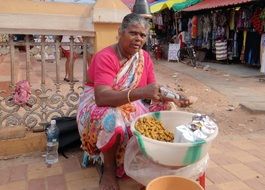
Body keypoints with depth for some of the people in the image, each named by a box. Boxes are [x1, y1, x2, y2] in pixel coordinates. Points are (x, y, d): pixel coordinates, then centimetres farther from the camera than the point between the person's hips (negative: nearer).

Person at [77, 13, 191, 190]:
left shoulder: (145, 57, -2)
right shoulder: (105, 57, -22)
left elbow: (154, 92, 0)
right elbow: (102, 97, -35)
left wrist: (173, 99, -22)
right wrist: (141, 92, -47)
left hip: (131, 107, 6)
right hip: (99, 107, -6)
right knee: (113, 120, -37)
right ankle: (109, 169, -10)